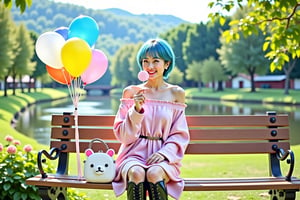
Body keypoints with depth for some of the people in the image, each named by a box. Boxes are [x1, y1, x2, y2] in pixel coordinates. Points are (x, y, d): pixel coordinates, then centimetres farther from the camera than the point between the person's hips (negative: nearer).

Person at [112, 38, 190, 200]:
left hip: (163, 157, 0)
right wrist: (136, 110, -12)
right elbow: (123, 135, 3)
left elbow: (180, 135, 6)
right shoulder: (131, 92, 6)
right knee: (136, 173, -33)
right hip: (135, 153, 0)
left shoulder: (176, 94, 7)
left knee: (154, 173, -33)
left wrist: (164, 153, -12)